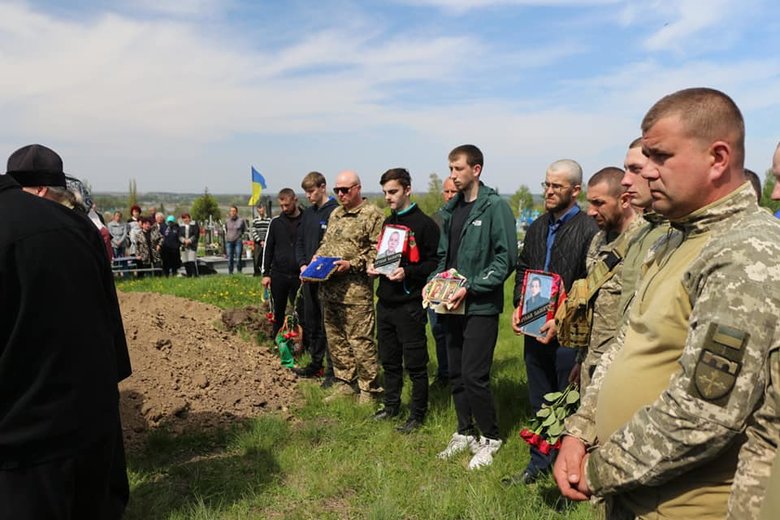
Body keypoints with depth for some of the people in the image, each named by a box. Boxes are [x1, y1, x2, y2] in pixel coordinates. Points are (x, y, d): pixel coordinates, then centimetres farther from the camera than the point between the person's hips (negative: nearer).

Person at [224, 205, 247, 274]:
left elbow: (244, 230, 10)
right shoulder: (227, 221, 9)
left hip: (238, 241, -3)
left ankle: (239, 272, 2)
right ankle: (230, 272, 12)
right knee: (230, 258, 4)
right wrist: (226, 237, 15)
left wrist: (241, 236, 5)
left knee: (238, 258, -7)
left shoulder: (241, 220, 0)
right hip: (229, 241, 3)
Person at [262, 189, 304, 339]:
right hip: (278, 274, 2)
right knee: (278, 310, 11)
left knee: (301, 310, 2)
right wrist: (266, 273, 2)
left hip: (299, 275, -2)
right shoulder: (276, 221, 4)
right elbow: (268, 248, 7)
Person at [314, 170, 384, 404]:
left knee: (361, 340, -4)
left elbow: (377, 251, -12)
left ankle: (369, 389, 10)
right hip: (329, 287, 8)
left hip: (356, 289, -8)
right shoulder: (335, 214, 19)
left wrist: (352, 264, -19)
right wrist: (318, 256, 9)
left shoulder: (372, 214, -5)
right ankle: (344, 382, 27)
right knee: (335, 338, 14)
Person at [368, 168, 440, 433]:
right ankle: (391, 406, 34)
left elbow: (435, 262, -13)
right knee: (389, 360, 18)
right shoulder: (388, 222, 15)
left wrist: (407, 272, -23)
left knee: (415, 363, 3)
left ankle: (417, 414, 17)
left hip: (409, 304, -8)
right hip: (385, 302, 8)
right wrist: (374, 266, 6)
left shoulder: (424, 224, -10)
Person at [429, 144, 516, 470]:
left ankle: (490, 438, 18)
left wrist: (470, 288, -19)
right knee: (456, 374, 13)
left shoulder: (495, 207, -10)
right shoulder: (451, 210, 12)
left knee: (474, 376, -4)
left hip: (481, 306, -7)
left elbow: (506, 258, -15)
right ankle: (465, 432, 31)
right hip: (453, 306, 7)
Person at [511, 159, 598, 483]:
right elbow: (522, 270, 17)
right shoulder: (537, 227, 10)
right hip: (535, 330, 7)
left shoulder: (589, 230, -13)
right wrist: (519, 307, 3)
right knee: (539, 401, 18)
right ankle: (539, 462, 33)